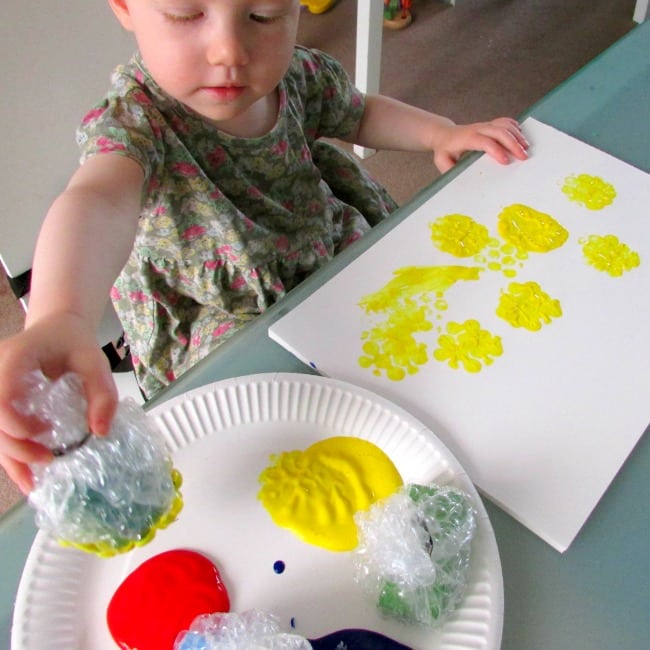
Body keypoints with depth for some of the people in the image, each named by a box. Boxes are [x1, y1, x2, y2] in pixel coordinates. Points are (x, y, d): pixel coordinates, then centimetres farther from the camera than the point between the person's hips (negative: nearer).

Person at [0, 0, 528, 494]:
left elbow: (358, 115, 10)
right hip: (227, 324, -5)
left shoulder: (295, 74, -12)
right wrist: (58, 317, -72)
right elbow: (96, 202, -51)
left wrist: (441, 132, -6)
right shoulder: (134, 122, -29)